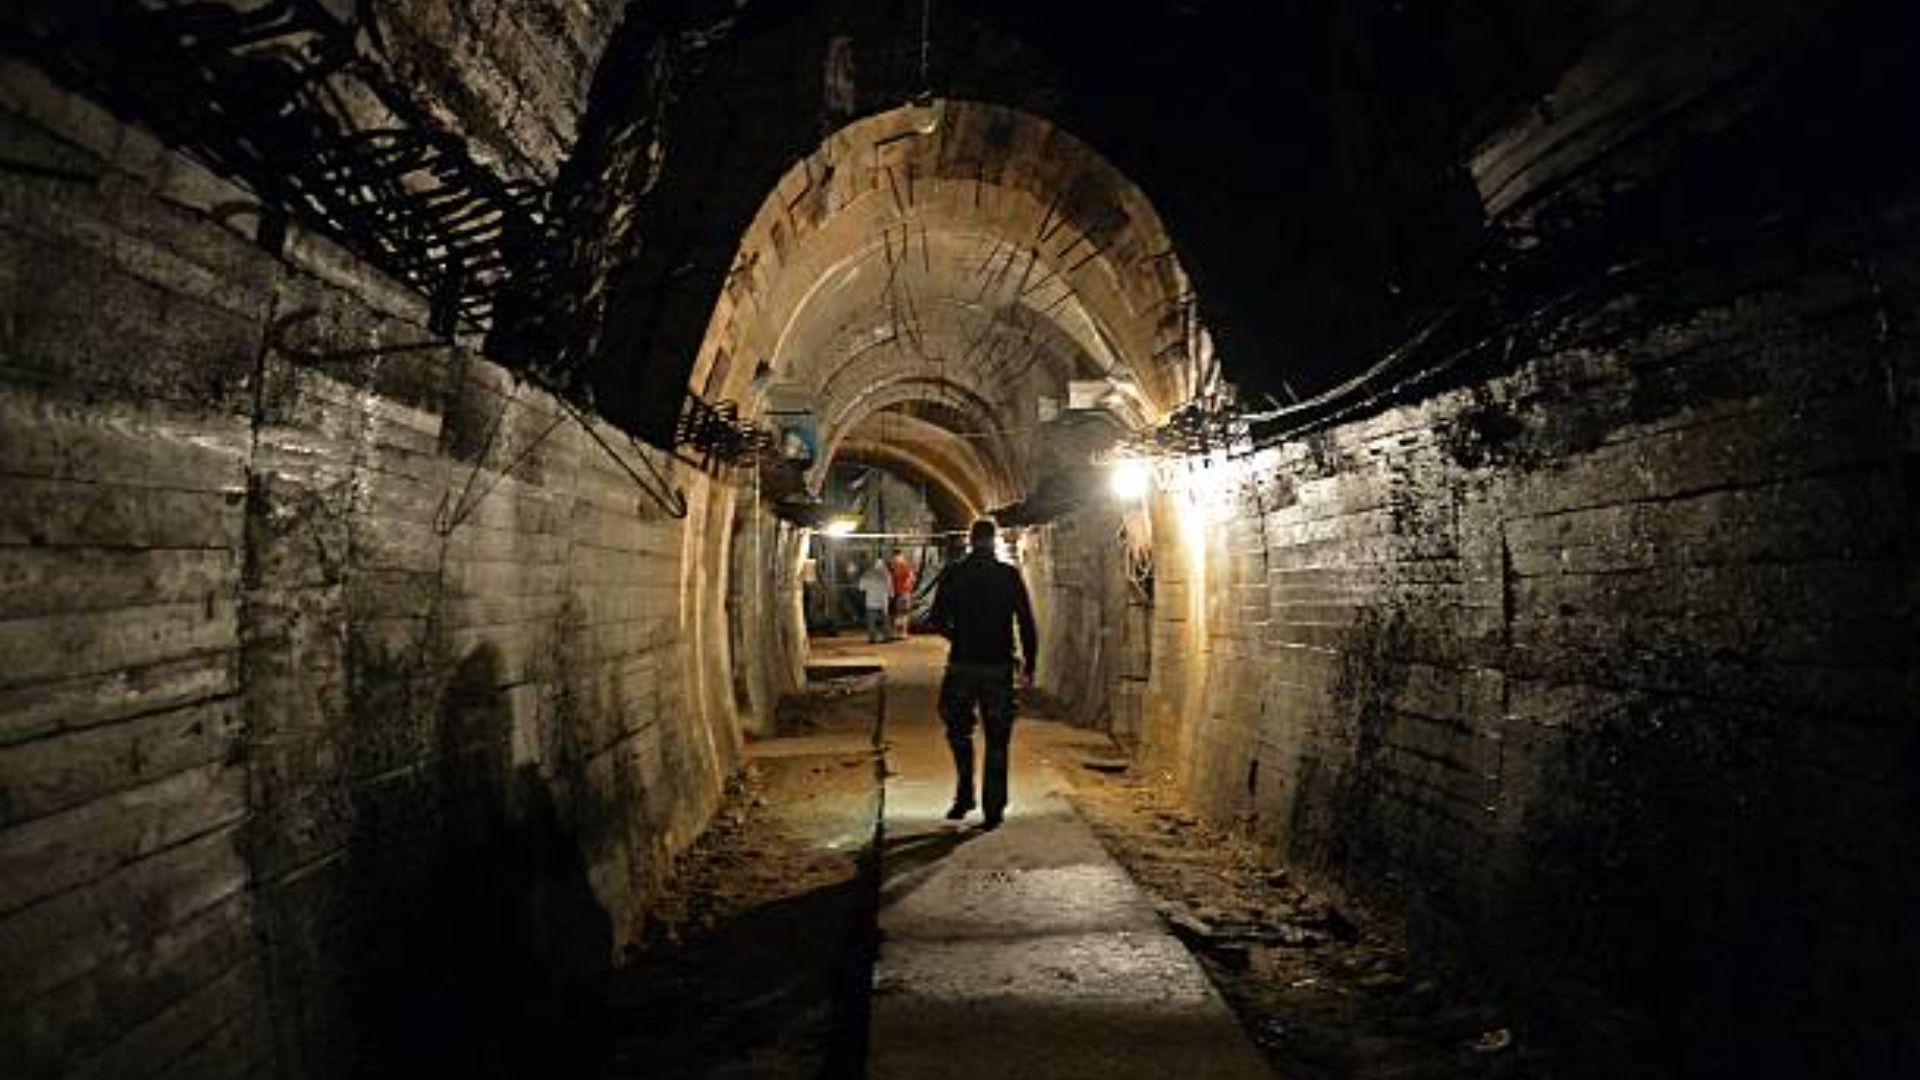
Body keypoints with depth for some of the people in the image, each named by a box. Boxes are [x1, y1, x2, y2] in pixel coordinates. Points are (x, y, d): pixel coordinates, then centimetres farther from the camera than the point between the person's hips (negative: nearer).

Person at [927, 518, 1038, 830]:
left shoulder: (953, 574, -1)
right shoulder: (1010, 576, -2)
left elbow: (938, 620, 1)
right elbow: (1027, 624, -3)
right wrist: (1028, 666, 4)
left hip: (962, 664, 0)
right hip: (999, 666, 0)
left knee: (958, 730, 19)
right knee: (997, 740, 7)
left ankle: (965, 795, 10)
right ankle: (992, 810, 9)